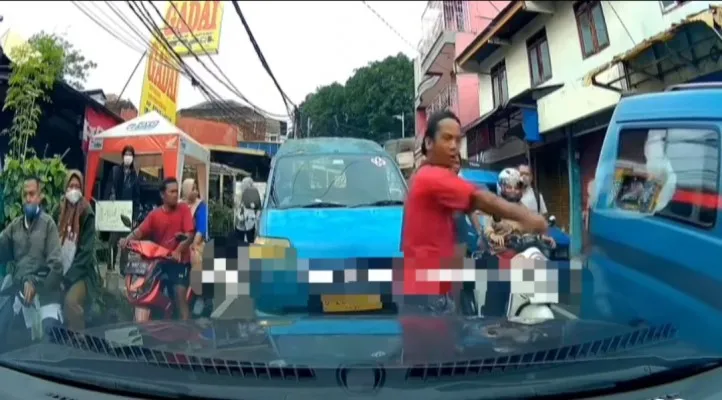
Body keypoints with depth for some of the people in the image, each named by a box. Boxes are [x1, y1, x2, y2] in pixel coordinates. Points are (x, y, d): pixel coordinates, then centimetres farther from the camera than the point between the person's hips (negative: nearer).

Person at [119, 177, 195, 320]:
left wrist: (178, 251, -28)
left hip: (179, 260, -3)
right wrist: (127, 239, -29)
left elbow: (190, 234, -12)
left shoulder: (184, 209, -3)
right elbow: (140, 231, -8)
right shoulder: (154, 214, 4)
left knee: (180, 296, -10)